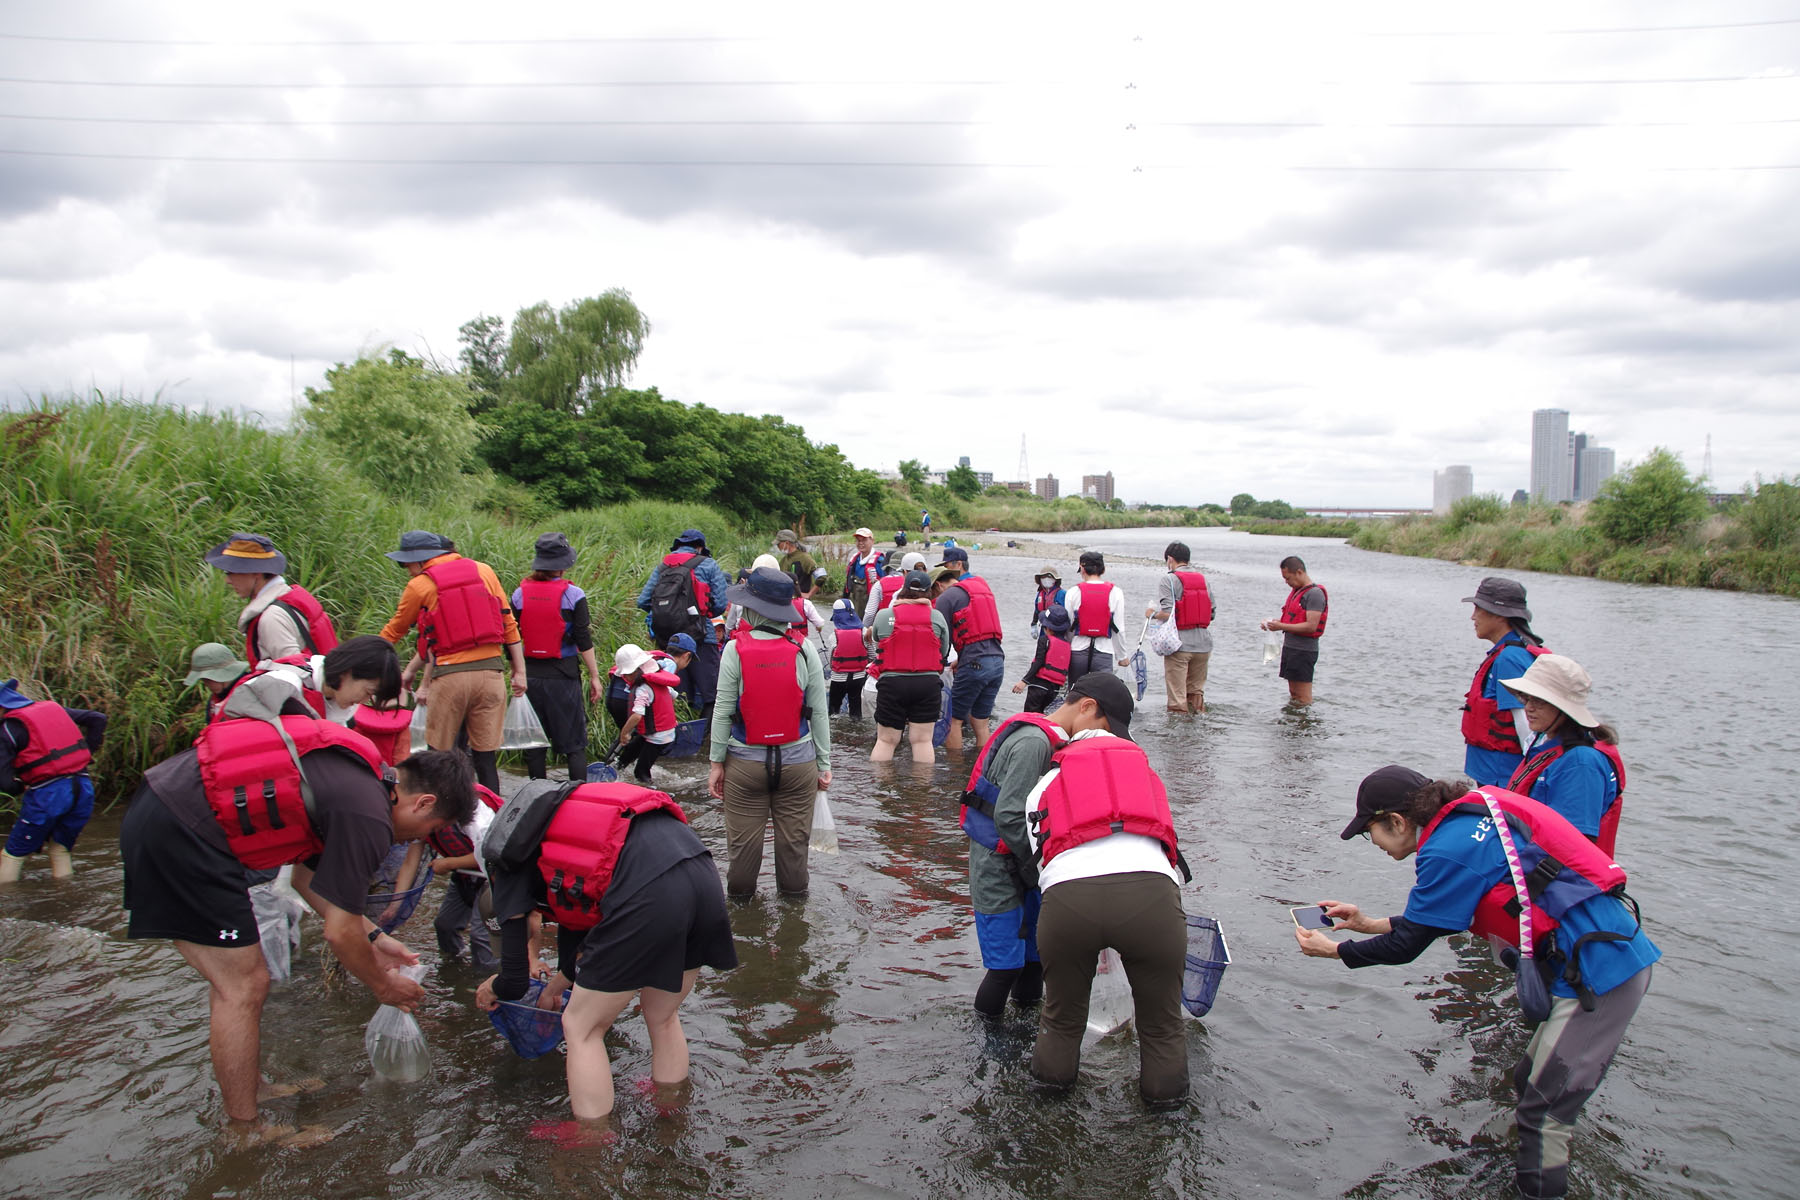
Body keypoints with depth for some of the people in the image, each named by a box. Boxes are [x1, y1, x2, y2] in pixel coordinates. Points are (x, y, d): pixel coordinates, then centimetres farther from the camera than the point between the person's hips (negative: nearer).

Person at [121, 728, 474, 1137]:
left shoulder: (355, 773, 13)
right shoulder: (368, 816, -15)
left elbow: (307, 876, 25)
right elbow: (339, 933, -8)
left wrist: (374, 939, 27)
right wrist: (382, 985, 10)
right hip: (181, 831, -10)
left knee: (234, 982, 20)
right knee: (244, 987, 0)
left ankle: (243, 1097, 33)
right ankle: (245, 1134, 12)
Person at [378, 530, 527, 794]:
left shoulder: (420, 586, 2)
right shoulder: (484, 571, 10)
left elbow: (393, 632, 14)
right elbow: (508, 622, 9)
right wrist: (519, 671, 12)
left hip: (451, 676, -3)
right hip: (490, 671, 3)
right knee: (486, 757, 6)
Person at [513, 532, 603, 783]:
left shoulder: (520, 593, 2)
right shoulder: (573, 595, -8)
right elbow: (583, 641, -7)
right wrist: (594, 676, 0)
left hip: (530, 674, 3)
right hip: (563, 675, -3)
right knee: (574, 743, 4)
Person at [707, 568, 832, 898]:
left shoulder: (735, 649, -9)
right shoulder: (804, 649, -5)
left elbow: (723, 711, -6)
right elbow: (818, 710, -2)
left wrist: (716, 761, 3)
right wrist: (824, 763, 6)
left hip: (746, 761, -1)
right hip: (798, 760, 1)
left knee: (743, 835, 12)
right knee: (794, 836, 11)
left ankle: (740, 892, 27)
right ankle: (793, 893, 25)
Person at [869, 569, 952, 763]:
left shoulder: (884, 615, -3)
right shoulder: (937, 617, 0)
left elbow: (875, 636, 15)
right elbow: (944, 652, 7)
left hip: (892, 683, 0)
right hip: (928, 683, 1)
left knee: (885, 740, 8)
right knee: (922, 740, 6)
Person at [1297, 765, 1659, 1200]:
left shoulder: (1449, 849, -17)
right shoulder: (1472, 819, 12)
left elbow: (1407, 945, -10)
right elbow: (1433, 919, 21)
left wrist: (1334, 950, 3)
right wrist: (1368, 924, 20)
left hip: (1597, 970, -10)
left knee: (1543, 1110, -3)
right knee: (1531, 1084, 19)